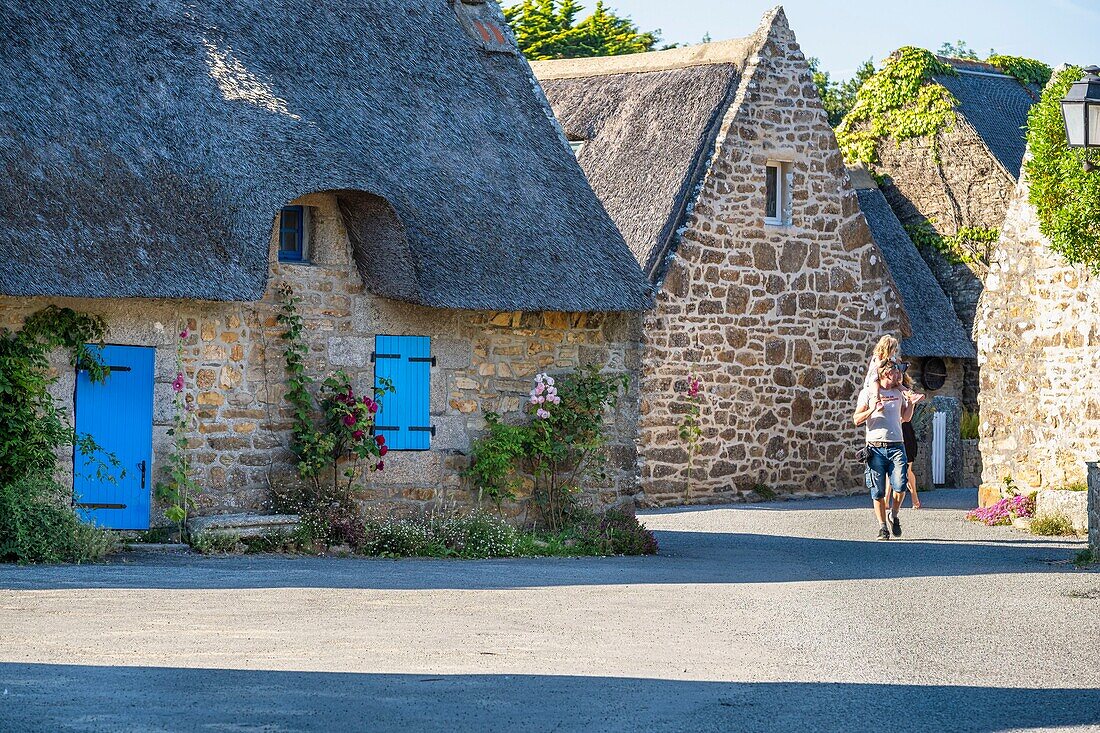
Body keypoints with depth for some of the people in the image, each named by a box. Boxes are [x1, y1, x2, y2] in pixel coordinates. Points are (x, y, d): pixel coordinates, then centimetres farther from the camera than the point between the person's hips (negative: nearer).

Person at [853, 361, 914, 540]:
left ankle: (894, 515, 12)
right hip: (876, 448, -2)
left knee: (900, 486, -13)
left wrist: (910, 402, 8)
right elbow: (856, 419, 2)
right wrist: (872, 410, -14)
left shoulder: (898, 392, 17)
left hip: (896, 446, 2)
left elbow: (906, 418, 26)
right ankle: (882, 527, 6)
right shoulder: (868, 392, 6)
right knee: (878, 491, -3)